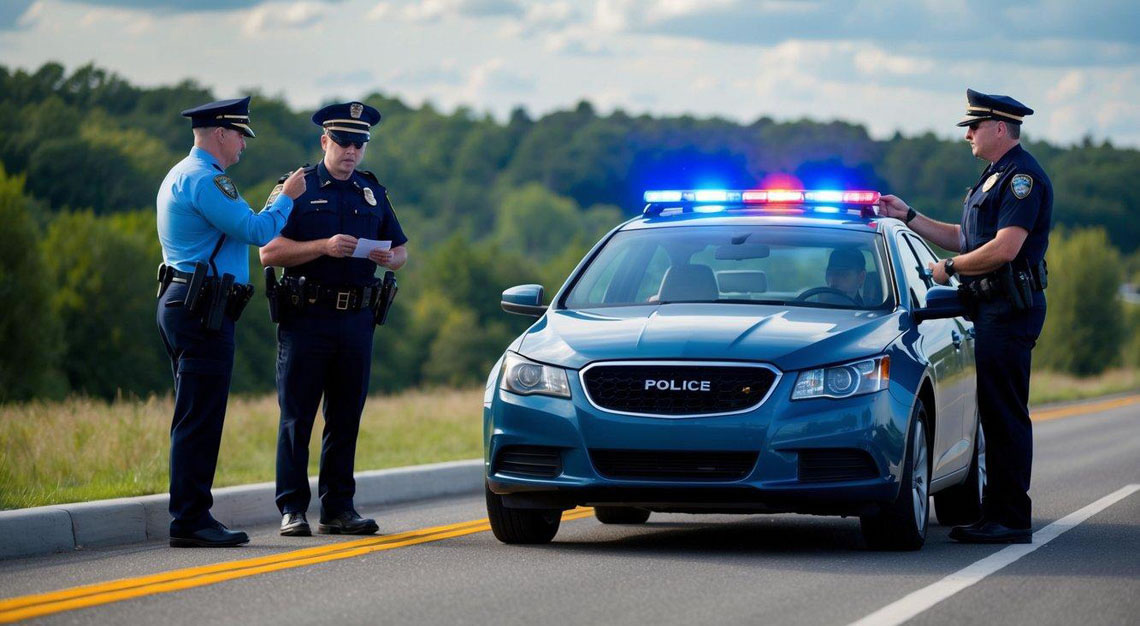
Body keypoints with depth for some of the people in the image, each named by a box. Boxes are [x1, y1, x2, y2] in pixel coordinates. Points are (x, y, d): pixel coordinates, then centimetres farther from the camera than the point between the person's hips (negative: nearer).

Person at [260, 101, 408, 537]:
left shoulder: (373, 192, 15)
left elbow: (401, 252, 19)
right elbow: (269, 252, -7)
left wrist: (389, 258, -5)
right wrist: (324, 247, -19)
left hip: (357, 320, 4)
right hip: (305, 318, -4)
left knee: (346, 418, 7)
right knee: (297, 416, -3)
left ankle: (338, 508, 12)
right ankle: (292, 509, 0)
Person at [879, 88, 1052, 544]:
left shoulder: (1022, 177, -12)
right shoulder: (995, 178, 21)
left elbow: (1005, 248, -22)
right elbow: (964, 239, 27)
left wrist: (950, 268, -10)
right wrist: (908, 216, 25)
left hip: (1010, 309, -11)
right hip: (992, 310, 11)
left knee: (1006, 415, -10)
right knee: (996, 414, 11)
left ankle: (1012, 520, -9)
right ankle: (997, 513, 14)